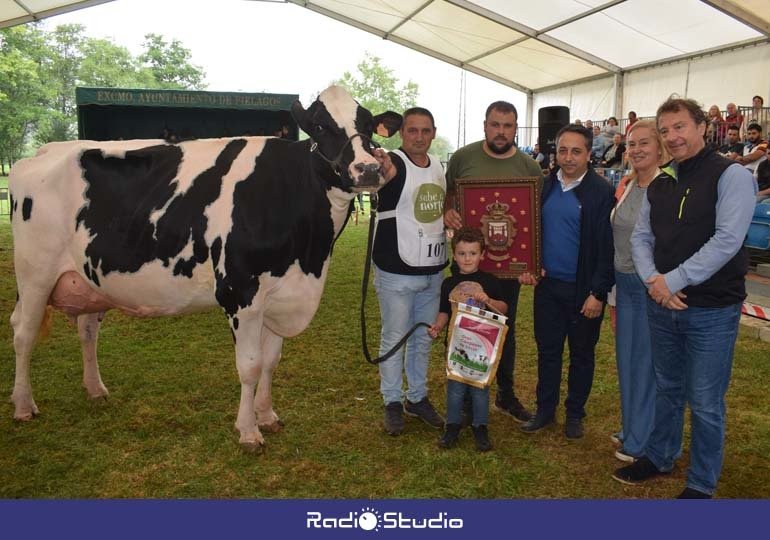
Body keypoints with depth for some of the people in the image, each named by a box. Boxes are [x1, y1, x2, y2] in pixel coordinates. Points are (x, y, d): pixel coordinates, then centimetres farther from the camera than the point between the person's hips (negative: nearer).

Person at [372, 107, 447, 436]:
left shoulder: (439, 166, 8)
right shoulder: (393, 163, -13)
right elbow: (385, 172, -39)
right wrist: (378, 165, -60)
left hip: (432, 272, 6)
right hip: (396, 273, -6)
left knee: (423, 338, 17)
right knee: (394, 338, 6)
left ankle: (418, 398, 33)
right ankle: (393, 403, 22)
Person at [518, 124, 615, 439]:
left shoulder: (602, 192, -10)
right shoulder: (544, 186, 5)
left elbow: (607, 247, -12)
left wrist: (598, 293, -15)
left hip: (583, 289, -4)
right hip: (547, 284, 4)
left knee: (581, 353, 12)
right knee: (547, 350, 13)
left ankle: (575, 413, 29)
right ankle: (545, 410, 28)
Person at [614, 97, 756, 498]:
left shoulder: (731, 175, -11)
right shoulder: (659, 185, 9)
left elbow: (727, 240, -20)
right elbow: (641, 237, 8)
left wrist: (672, 281, -20)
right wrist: (653, 280, -11)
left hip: (712, 310, -6)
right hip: (663, 306, 6)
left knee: (705, 404, 6)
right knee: (667, 389, 21)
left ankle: (701, 484, 24)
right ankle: (659, 457, 39)